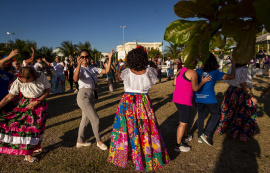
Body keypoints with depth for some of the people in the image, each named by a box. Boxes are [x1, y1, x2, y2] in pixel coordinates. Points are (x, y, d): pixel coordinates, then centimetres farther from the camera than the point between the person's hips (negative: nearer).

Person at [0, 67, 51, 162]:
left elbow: (47, 91, -7)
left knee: (38, 127, 13)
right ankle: (28, 154, 11)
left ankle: (37, 147, 33)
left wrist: (37, 102, -15)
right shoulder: (18, 82, -18)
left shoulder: (41, 76, -16)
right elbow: (8, 97, -12)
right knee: (29, 127, -4)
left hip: (40, 105, 2)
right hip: (26, 105, -2)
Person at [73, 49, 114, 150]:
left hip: (91, 96, 7)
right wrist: (79, 65, -40)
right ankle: (99, 141, 16)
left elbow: (106, 71, 3)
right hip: (83, 96, -7)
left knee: (85, 120, 17)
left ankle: (80, 141, 33)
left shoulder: (93, 69, 11)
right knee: (95, 120, -5)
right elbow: (75, 79, -29)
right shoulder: (79, 69, -7)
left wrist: (110, 58, -2)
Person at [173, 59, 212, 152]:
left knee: (185, 119, 26)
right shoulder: (193, 73, -13)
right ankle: (178, 145, 13)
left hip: (176, 98, 9)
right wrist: (203, 81, 3)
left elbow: (174, 83, 13)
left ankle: (185, 137, 43)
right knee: (183, 123, 2)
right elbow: (195, 88, -11)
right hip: (184, 100, -9)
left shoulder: (180, 71, 10)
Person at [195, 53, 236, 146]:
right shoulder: (215, 72, -5)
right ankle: (206, 135, 10)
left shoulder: (198, 71, 2)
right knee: (216, 115, 18)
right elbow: (232, 76, -2)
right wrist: (233, 64, 9)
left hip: (198, 98, 3)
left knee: (201, 116, 19)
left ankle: (199, 137, 26)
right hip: (209, 99, -3)